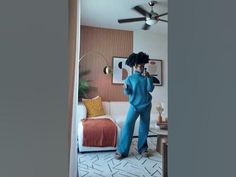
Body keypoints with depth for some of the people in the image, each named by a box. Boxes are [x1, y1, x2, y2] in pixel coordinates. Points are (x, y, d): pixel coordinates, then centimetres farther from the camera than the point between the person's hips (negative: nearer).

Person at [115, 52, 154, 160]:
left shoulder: (146, 77, 7)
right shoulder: (130, 78, 1)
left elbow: (150, 89, -5)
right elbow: (128, 93, -3)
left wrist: (148, 78, -15)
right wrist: (125, 89, -25)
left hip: (146, 105, 3)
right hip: (134, 105, -2)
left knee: (144, 127, 9)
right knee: (127, 125, -13)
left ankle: (142, 148, 25)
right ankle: (122, 151, -5)